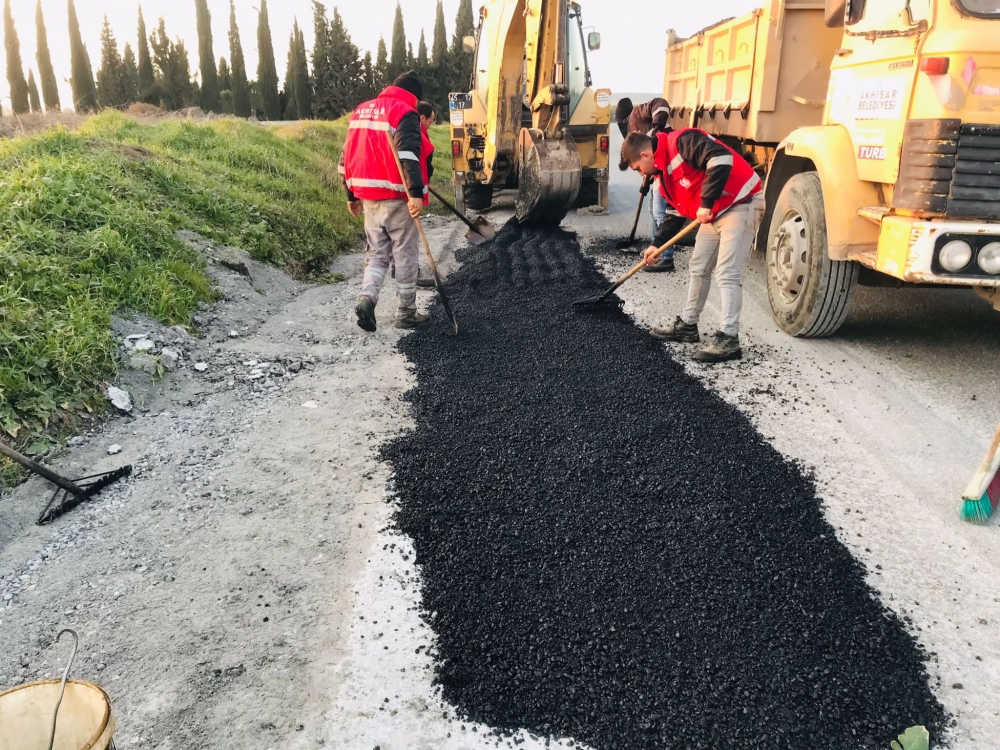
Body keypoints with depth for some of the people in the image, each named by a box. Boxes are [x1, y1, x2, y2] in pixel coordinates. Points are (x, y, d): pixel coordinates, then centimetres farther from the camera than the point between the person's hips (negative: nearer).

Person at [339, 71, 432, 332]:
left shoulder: (361, 111, 16)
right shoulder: (405, 113, -7)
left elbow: (347, 156, 18)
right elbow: (408, 155, -24)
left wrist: (352, 195, 23)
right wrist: (416, 193, -31)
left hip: (369, 197, 6)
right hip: (397, 198, -6)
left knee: (377, 253, 15)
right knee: (405, 256, 4)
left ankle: (367, 297, -8)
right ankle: (406, 314, 10)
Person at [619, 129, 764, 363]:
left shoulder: (681, 142, -19)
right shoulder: (663, 171, 12)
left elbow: (722, 159, -31)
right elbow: (677, 210, 21)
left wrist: (706, 203, -28)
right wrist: (657, 243, 18)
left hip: (741, 204, -10)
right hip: (714, 213, 10)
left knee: (727, 274, -14)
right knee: (699, 268, 16)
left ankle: (729, 339, -12)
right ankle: (687, 325, 28)